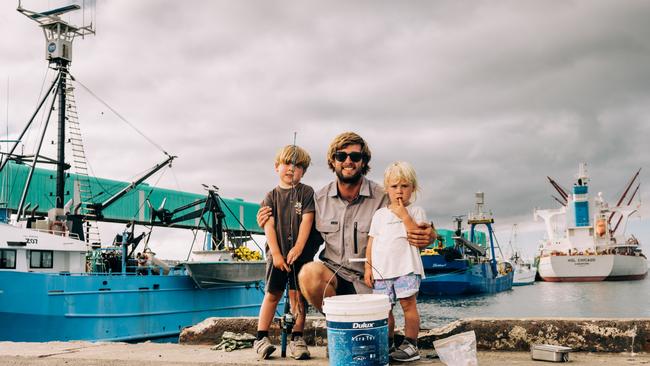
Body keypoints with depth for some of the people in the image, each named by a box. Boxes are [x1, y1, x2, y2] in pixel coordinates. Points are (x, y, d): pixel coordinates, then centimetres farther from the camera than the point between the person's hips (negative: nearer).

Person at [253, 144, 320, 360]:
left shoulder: (306, 192, 2)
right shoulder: (271, 196, 6)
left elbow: (306, 221, -7)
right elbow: (269, 226, -2)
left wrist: (298, 247, -16)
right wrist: (276, 253, -12)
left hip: (300, 252, -1)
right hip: (277, 253, 1)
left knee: (297, 294, 1)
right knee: (272, 294, 5)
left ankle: (297, 339, 9)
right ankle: (261, 337, 11)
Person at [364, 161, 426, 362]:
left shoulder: (416, 211, 5)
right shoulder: (379, 214, 14)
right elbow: (371, 242, 14)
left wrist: (404, 215, -11)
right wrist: (368, 266, 7)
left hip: (406, 268, -3)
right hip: (381, 269, 3)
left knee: (408, 304, -5)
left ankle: (411, 344, 5)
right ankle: (387, 344, 19)